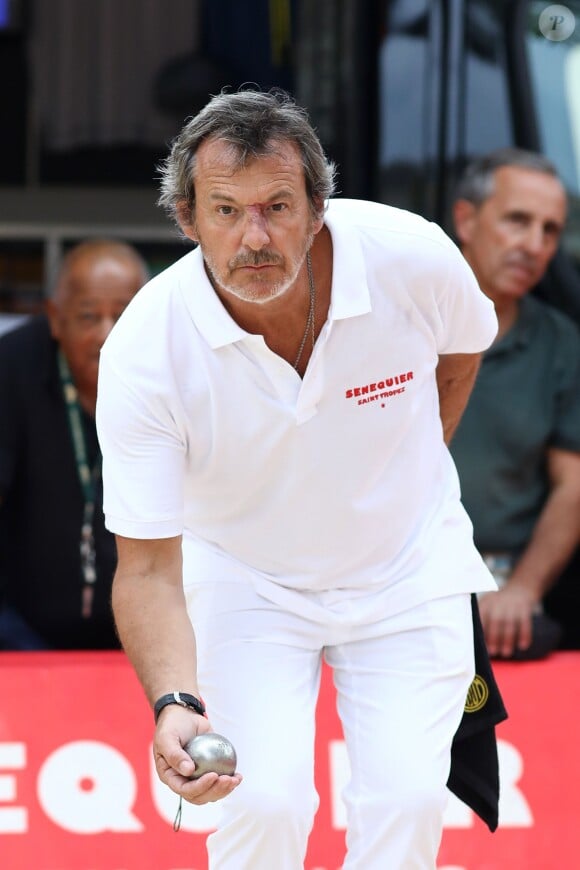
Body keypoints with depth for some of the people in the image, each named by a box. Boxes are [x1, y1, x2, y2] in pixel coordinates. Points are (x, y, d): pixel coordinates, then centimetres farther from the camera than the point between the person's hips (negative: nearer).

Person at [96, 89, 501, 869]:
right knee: (265, 801, -19)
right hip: (243, 581, -1)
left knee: (407, 798, -13)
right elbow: (148, 567, -25)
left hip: (410, 572, 1)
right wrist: (175, 702, -42)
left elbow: (462, 346, 4)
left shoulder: (413, 258, -23)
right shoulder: (143, 353, -27)